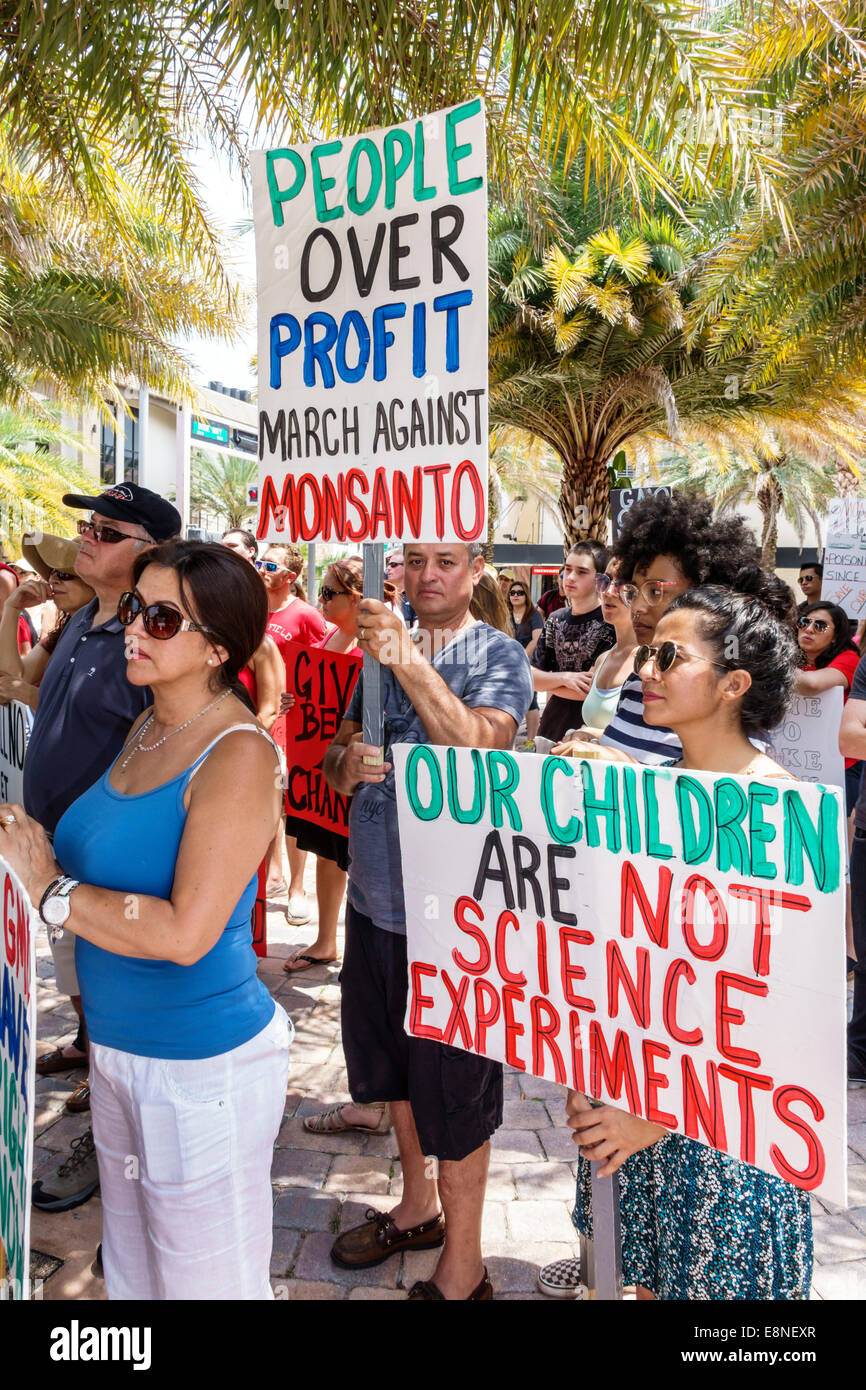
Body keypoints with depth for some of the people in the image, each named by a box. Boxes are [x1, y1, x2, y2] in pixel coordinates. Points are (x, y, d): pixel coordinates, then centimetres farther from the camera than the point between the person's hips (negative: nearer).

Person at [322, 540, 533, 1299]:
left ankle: (462, 1268, 24)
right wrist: (347, 761, -11)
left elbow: (479, 748, -27)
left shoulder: (498, 654, -9)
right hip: (376, 894, 7)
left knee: (454, 1086, 5)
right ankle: (418, 1206, 44)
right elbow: (339, 757, 12)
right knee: (393, 1065, 21)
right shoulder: (384, 646, 9)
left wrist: (408, 662, -32)